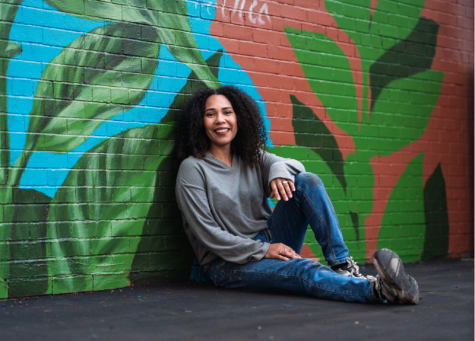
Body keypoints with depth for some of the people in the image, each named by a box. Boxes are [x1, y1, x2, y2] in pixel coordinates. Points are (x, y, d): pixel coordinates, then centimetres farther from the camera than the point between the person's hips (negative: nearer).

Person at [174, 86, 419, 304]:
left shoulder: (250, 157, 10)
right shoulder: (193, 169, -8)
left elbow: (294, 166, -1)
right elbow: (206, 233, -13)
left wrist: (279, 170, -27)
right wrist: (262, 250, -18)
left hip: (269, 245, 6)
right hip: (228, 263, -6)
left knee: (307, 182, -14)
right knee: (302, 269, -34)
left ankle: (342, 265, -25)